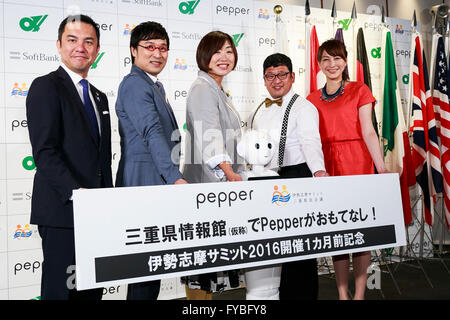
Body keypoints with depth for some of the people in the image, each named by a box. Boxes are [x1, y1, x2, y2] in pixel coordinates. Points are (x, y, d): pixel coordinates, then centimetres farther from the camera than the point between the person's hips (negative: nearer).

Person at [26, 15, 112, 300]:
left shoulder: (100, 98, 20)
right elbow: (44, 152, -15)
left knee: (93, 289, 10)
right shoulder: (46, 87, -4)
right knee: (62, 289, -1)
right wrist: (75, 191, -26)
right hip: (62, 211, -7)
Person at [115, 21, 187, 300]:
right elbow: (152, 133, -22)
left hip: (159, 184, 10)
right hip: (143, 183, -10)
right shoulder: (134, 84, -10)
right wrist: (175, 177, -31)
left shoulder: (155, 87, 21)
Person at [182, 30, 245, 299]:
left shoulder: (220, 92, 22)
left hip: (222, 182, 10)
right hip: (206, 182, -10)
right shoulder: (203, 89, -8)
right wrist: (230, 173, -32)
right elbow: (208, 136, -22)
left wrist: (236, 175, 23)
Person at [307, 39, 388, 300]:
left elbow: (368, 132, -3)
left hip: (357, 166, -3)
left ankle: (359, 294, 7)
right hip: (327, 169, 3)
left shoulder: (359, 90, 5)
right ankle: (343, 294, 15)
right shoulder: (312, 100, 13)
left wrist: (382, 168, -12)